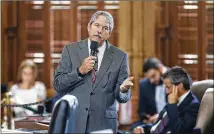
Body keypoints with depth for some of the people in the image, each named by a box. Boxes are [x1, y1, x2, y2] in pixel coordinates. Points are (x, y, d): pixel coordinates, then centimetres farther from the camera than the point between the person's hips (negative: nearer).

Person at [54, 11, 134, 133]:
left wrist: (123, 89, -21)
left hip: (103, 123, 0)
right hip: (74, 121, 0)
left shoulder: (120, 57, 3)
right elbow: (58, 85, 0)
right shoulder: (71, 50, 4)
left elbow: (122, 97, 1)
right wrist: (80, 71, -12)